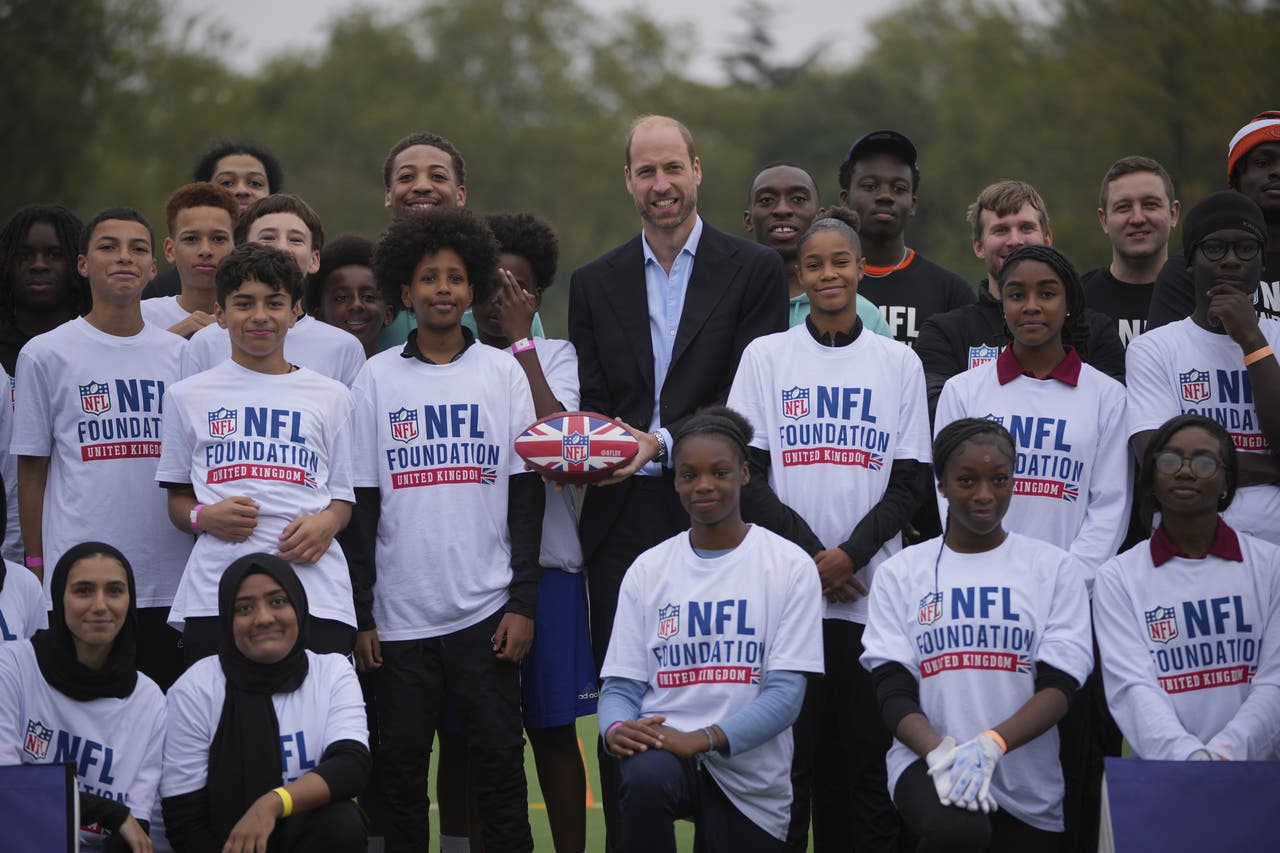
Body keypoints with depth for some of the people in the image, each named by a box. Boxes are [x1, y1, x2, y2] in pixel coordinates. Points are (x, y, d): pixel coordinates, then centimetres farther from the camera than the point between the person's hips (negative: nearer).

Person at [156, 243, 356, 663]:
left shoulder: (330, 396, 16)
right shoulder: (188, 396, 14)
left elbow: (344, 496, 17)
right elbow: (177, 501, 16)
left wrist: (327, 523, -5)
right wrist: (203, 517, -6)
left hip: (316, 592, 0)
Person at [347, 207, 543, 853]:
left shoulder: (504, 373, 5)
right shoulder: (376, 380, 5)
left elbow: (526, 495, 5)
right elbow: (361, 503, 5)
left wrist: (523, 602, -2)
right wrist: (360, 615, 1)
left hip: (486, 607, 0)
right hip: (401, 612, 1)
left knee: (499, 761, -1)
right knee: (401, 766, 3)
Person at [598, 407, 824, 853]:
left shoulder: (790, 566, -1)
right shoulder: (647, 570, 7)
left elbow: (786, 691, -9)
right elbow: (620, 685, 4)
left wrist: (704, 739, -23)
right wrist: (617, 728, -21)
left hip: (750, 776, 0)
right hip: (663, 746, 0)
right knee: (646, 778, -35)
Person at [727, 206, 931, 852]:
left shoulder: (898, 363, 9)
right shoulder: (765, 357, 7)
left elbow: (911, 482, 4)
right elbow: (747, 477, 1)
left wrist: (850, 554, -9)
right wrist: (810, 554, -9)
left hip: (871, 591, 1)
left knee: (867, 759, -1)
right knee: (788, 756, -3)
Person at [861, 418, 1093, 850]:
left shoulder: (1054, 568, 6)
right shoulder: (899, 573, 7)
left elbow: (1059, 687, -3)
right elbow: (893, 692, 0)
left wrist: (991, 745, -22)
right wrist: (942, 753, -21)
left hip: (1028, 788, 2)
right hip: (927, 760, -2)